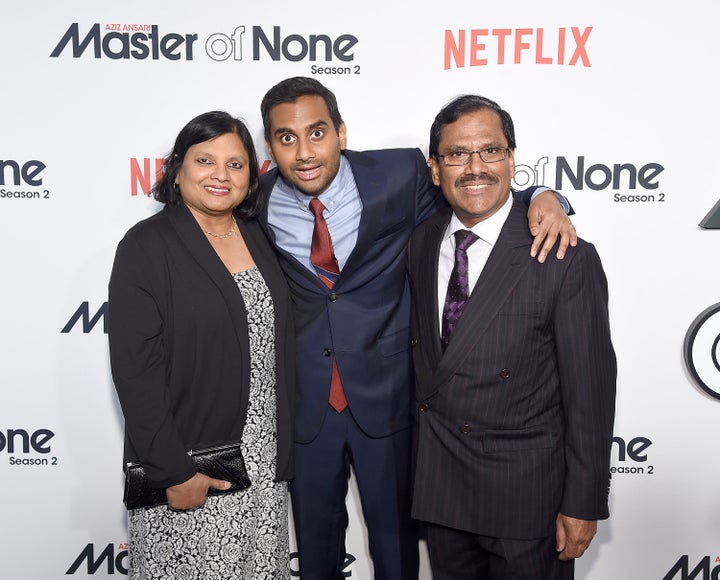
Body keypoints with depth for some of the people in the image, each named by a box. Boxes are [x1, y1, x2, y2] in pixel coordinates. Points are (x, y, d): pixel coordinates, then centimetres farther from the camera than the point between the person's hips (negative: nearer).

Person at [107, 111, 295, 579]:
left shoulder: (258, 237, 6)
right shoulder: (147, 246, -10)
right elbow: (135, 369, -14)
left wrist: (282, 451, 8)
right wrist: (174, 472, -15)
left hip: (265, 462, 5)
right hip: (188, 468, -5)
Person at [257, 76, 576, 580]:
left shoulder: (399, 175, -13)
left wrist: (543, 198, -16)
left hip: (386, 397, -1)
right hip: (303, 402, 1)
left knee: (396, 538, 19)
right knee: (315, 539, 23)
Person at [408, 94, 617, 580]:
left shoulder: (568, 259, -18)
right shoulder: (421, 243, -1)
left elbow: (590, 390, -14)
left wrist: (583, 504, -10)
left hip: (528, 491, -4)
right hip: (438, 480, 5)